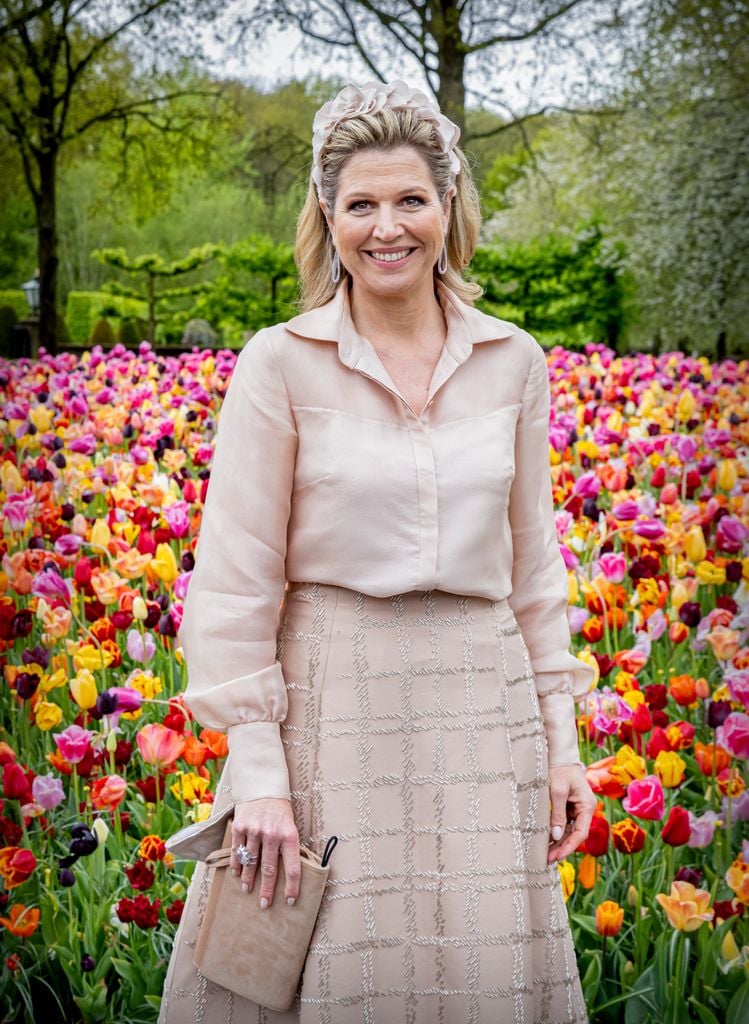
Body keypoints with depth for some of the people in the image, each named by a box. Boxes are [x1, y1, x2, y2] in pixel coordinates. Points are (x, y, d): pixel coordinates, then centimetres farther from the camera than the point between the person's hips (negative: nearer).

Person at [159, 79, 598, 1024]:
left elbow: (534, 564, 12)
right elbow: (234, 581, -5)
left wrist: (559, 739, 10)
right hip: (329, 703, -3)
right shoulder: (279, 363, -5)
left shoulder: (514, 362, 5)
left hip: (483, 707, 3)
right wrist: (258, 774, -9)